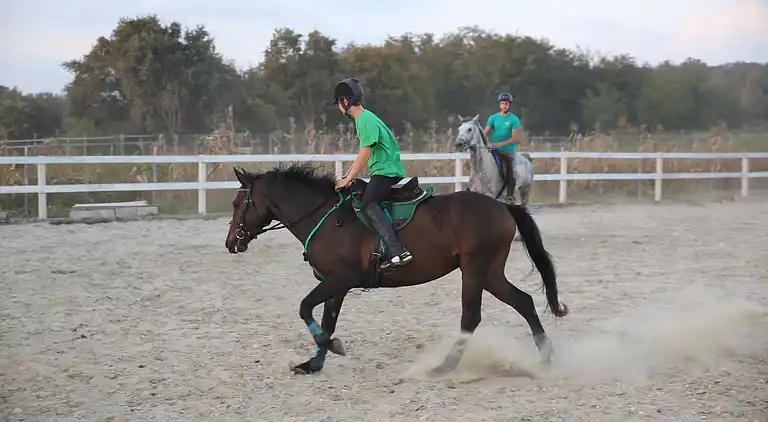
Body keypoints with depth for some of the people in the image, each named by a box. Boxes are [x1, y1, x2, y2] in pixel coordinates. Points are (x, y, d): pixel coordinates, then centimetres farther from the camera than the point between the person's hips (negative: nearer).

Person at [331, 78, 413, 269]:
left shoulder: (366, 120, -14)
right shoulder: (363, 119, 18)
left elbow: (365, 153, -21)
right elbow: (363, 153, 23)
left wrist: (348, 180, -18)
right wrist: (347, 176, 19)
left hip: (386, 171, -11)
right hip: (384, 170, 11)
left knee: (368, 204, -25)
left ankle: (397, 251, -36)